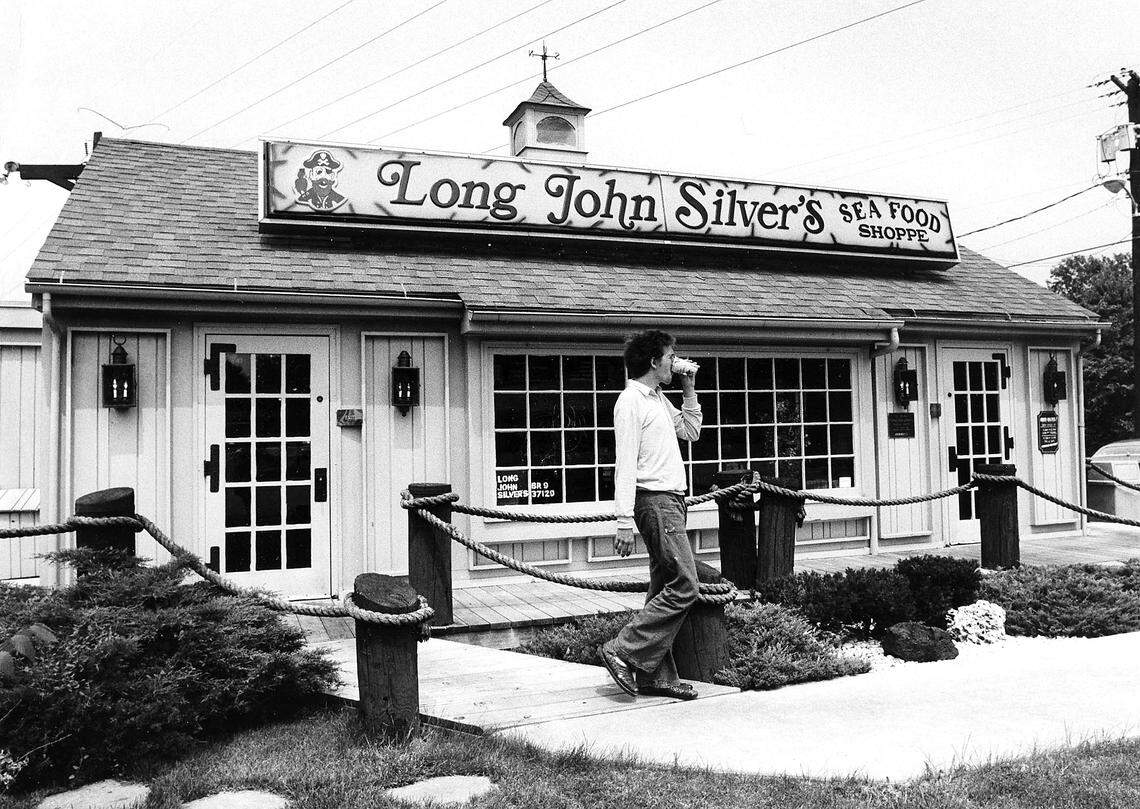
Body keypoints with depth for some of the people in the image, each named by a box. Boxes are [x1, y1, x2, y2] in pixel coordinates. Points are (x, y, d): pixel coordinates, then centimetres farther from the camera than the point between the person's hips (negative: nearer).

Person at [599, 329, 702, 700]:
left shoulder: (658, 399, 19)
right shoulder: (631, 401, -10)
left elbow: (691, 430, 32)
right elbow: (625, 465, -16)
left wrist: (689, 389, 20)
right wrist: (624, 522, -21)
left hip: (670, 501, 10)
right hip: (655, 500, -10)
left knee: (665, 589, 8)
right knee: (684, 586, -14)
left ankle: (656, 676, 12)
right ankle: (622, 652, -9)